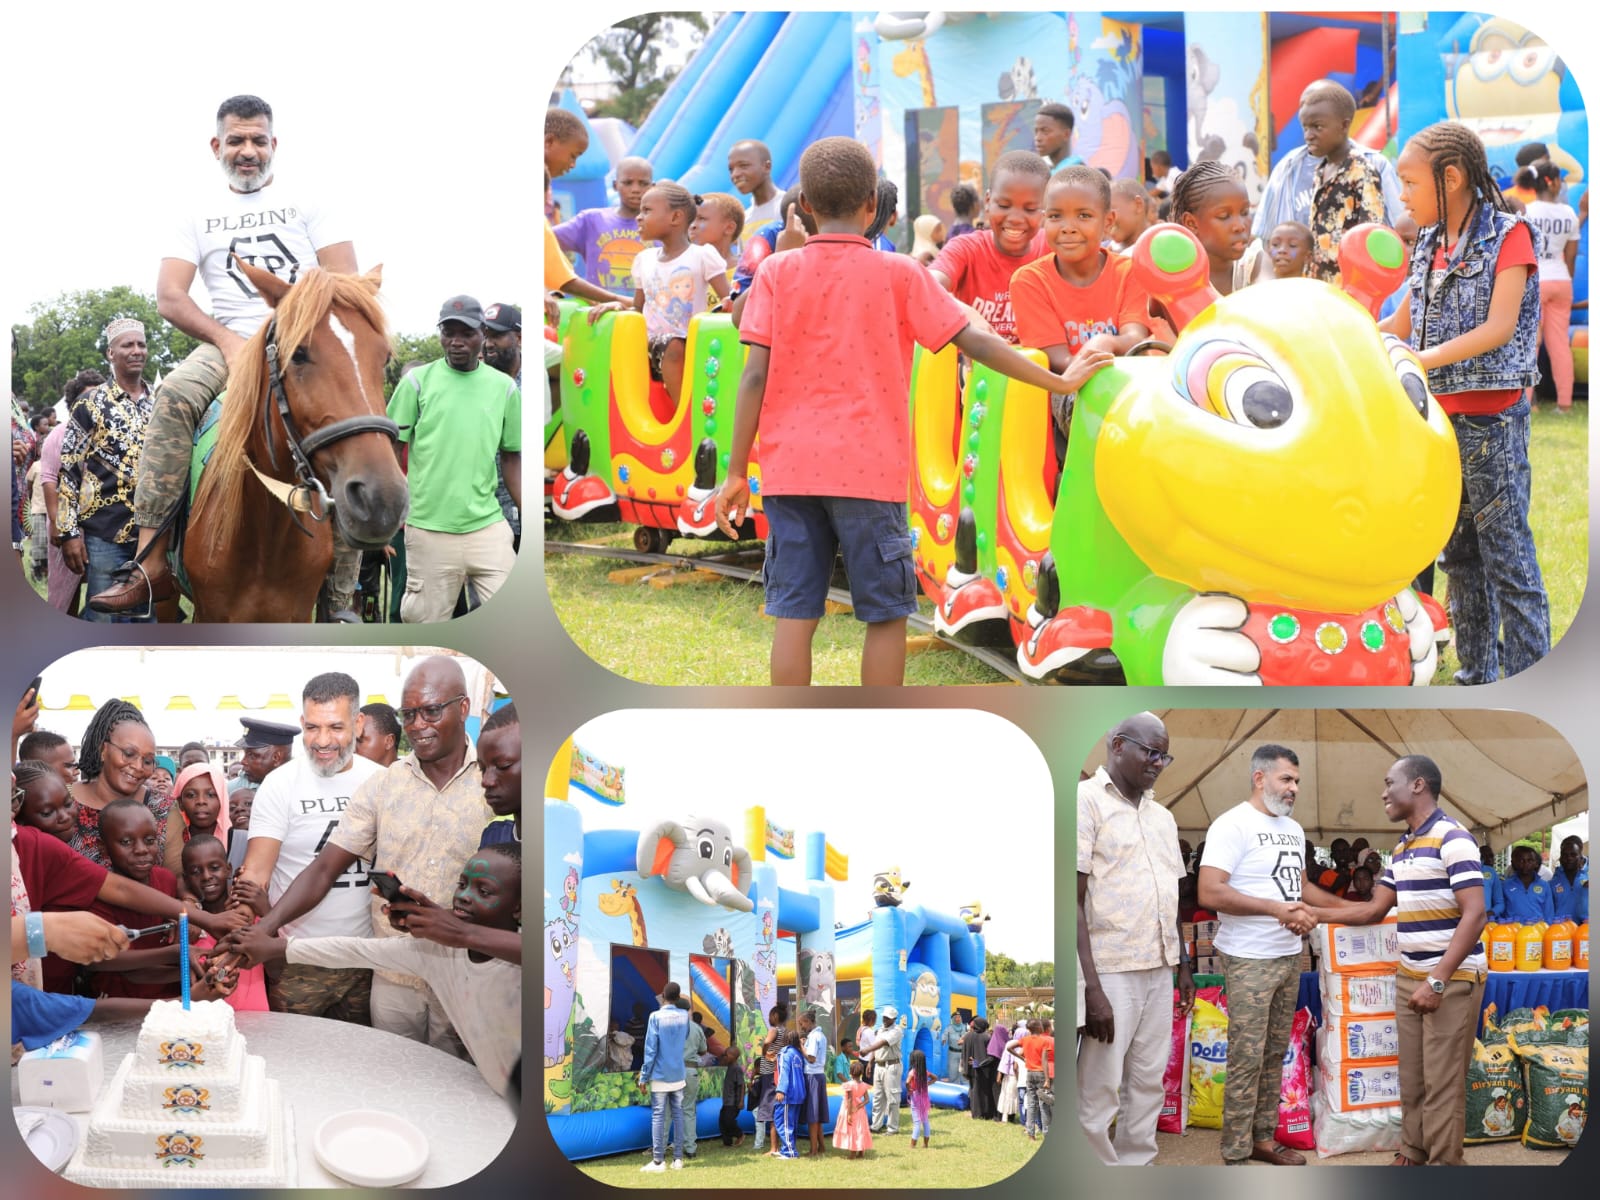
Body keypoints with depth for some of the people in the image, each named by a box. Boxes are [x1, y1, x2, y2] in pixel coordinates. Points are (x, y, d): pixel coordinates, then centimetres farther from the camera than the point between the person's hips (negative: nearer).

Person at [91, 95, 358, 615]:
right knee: (173, 395, -31)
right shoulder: (200, 218, 15)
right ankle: (151, 565, -34)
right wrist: (228, 340, -10)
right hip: (228, 343, 1)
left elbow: (345, 284, 2)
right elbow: (169, 298, 6)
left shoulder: (306, 205, 11)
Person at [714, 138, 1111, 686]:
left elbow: (755, 376, -3)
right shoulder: (899, 274, -1)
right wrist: (1060, 382, 6)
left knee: (795, 615, 5)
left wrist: (736, 470, 1)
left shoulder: (777, 272, 2)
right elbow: (976, 344, -3)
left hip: (790, 469, 2)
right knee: (886, 615, 8)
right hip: (869, 470, -2)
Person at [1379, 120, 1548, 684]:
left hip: (1492, 420, -7)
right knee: (1459, 556, 12)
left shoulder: (1508, 235, -8)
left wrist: (1424, 360, -28)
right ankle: (1476, 676, 21)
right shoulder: (1429, 245, 11)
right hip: (1440, 417, 7)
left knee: (1508, 555, -5)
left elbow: (1500, 326, -18)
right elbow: (1402, 322, 18)